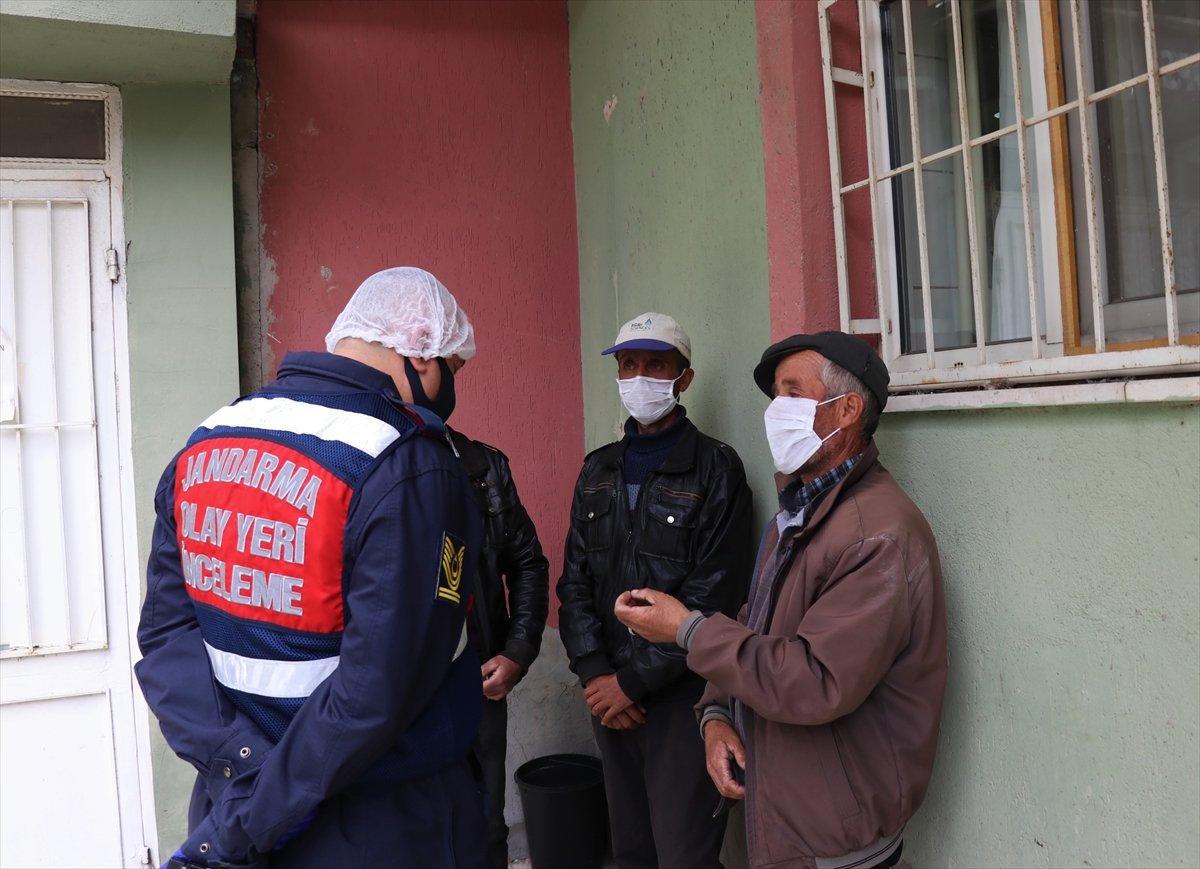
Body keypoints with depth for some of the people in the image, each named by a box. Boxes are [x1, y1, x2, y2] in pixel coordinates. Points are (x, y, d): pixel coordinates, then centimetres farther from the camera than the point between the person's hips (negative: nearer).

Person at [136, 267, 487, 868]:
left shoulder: (202, 444, 0)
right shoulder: (410, 465, -22)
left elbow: (166, 629, -3)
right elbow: (378, 688, -27)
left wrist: (238, 764, -12)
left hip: (231, 791, 6)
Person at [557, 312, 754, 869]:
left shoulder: (715, 468, -8)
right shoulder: (598, 471, 10)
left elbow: (712, 599, -13)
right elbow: (575, 583, 7)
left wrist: (633, 681, -13)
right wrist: (595, 675, -6)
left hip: (682, 696, -5)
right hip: (609, 695, 5)